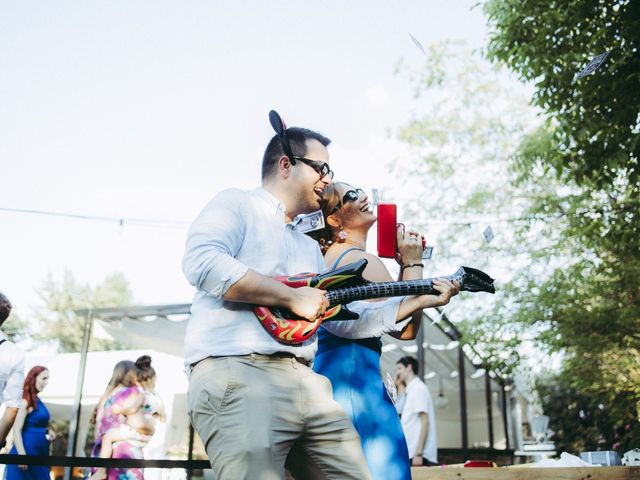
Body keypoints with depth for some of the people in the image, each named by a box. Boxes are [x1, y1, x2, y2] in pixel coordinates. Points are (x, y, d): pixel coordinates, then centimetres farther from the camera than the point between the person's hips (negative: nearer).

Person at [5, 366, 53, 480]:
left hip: (39, 453, 8)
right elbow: (16, 430, -18)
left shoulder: (37, 400, 11)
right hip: (27, 451, -8)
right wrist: (22, 455, -23)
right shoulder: (26, 401, -13)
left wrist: (47, 431, 6)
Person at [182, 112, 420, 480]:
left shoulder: (309, 246, 28)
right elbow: (202, 262, -16)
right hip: (238, 374, -8)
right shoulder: (236, 204, 5)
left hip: (305, 381, 8)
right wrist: (293, 297, -12)